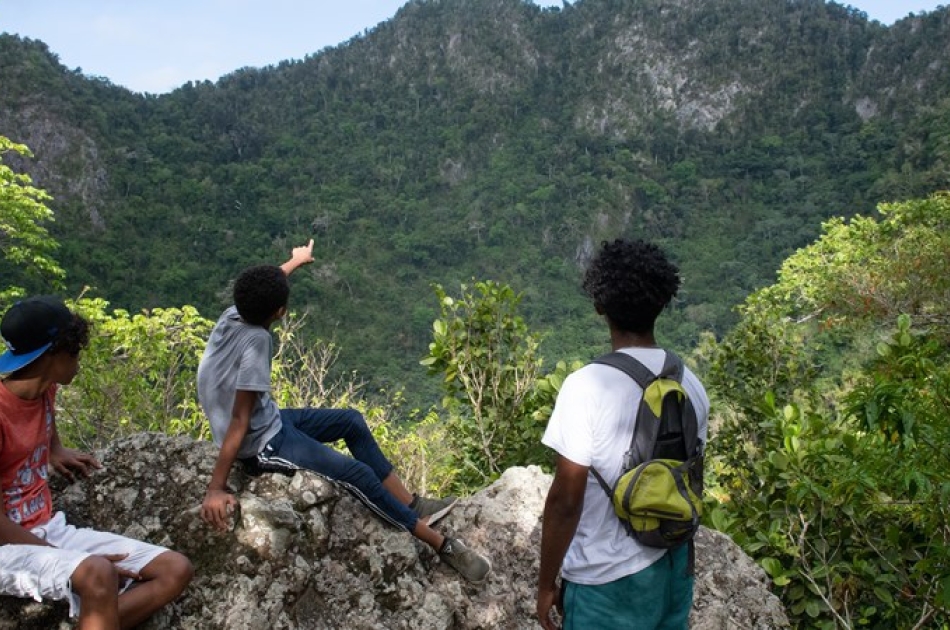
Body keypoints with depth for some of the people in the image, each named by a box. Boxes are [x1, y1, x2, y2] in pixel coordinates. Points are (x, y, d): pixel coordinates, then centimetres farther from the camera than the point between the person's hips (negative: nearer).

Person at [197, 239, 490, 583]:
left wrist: (296, 261, 34)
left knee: (351, 421, 12)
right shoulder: (255, 340, -30)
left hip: (270, 419, 10)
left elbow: (261, 289, 17)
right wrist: (216, 489, -27)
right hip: (261, 445, -10)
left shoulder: (233, 315, -7)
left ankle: (413, 505, 16)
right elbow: (238, 421, -30)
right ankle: (442, 544, -3)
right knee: (359, 475, -15)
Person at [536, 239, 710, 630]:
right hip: (674, 567, 6)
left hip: (607, 581, -6)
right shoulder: (691, 385, -3)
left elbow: (565, 501, -19)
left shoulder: (587, 386, -22)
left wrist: (547, 582, -6)